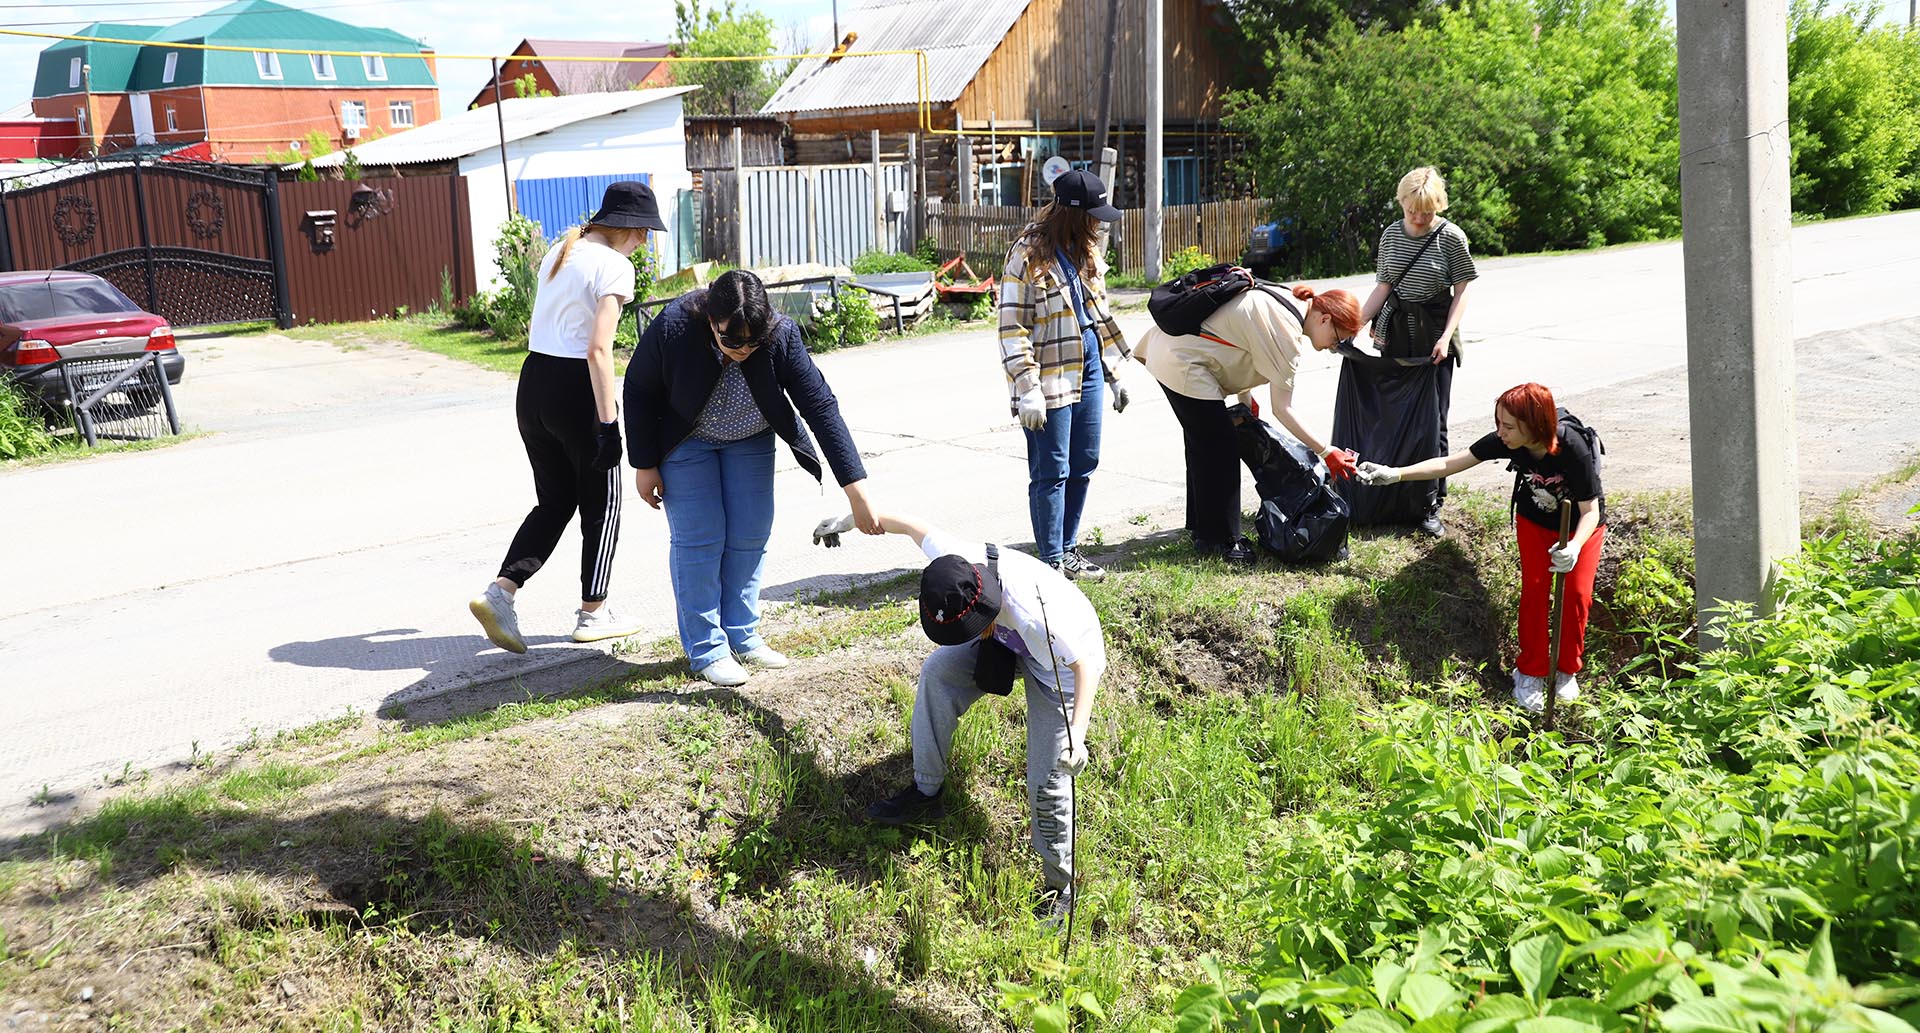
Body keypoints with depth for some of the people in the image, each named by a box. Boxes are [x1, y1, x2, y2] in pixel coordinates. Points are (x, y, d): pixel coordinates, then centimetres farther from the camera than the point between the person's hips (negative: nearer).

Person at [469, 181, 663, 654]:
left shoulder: (559, 253, 14)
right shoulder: (615, 266, -11)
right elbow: (598, 348, -19)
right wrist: (609, 422, -18)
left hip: (532, 383, 7)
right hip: (576, 389, -7)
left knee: (554, 501, 18)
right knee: (601, 504, 11)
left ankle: (499, 592, 3)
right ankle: (593, 615, 19)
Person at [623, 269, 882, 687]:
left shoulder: (781, 335, -32)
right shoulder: (673, 327, -34)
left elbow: (821, 406, -31)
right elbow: (639, 391, -17)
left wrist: (856, 488, -35)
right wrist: (644, 465, -13)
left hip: (750, 440, 2)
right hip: (685, 440, -2)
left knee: (750, 536, 3)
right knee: (698, 538, -6)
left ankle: (741, 638, 18)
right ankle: (706, 650, 4)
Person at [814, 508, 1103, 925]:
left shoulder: (1035, 617, -45)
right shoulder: (953, 561, -27)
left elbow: (1086, 666, -37)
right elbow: (912, 526, -10)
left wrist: (1077, 733, -49)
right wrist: (852, 520, 4)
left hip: (1062, 665, -7)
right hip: (1007, 640, 7)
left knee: (1046, 780, -12)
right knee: (937, 671, -7)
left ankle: (1059, 885, 6)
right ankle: (927, 794, 6)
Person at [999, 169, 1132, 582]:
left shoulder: (1086, 250, 11)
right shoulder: (1029, 254, -14)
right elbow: (1012, 327, -15)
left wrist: (1113, 372, 19)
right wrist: (1027, 390, -20)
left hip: (1088, 372, 8)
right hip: (1051, 379, -8)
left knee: (1083, 465, 13)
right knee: (1051, 471, -1)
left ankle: (1068, 548, 26)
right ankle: (1052, 561, 9)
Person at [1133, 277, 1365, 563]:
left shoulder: (1280, 302, 10)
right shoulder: (1288, 331, -18)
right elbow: (1282, 409, -16)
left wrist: (1244, 395, 14)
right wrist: (1327, 452, -11)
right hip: (1183, 363, -11)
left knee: (1203, 442, 20)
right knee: (1221, 448, -5)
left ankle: (1200, 526, 33)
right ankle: (1219, 541, 4)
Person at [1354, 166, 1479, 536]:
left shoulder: (1452, 237, -7)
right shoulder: (1391, 234, 5)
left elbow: (1461, 292, -4)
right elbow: (1383, 287, 7)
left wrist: (1446, 336, -16)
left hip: (1435, 337, -4)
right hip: (1396, 334, 4)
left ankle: (1432, 505, 3)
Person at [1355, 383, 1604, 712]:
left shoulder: (1574, 449, -38)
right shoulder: (1506, 441, -28)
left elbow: (1590, 511, -32)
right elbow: (1450, 463, -21)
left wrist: (1574, 547, -52)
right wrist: (1395, 474, -27)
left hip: (1581, 526, -3)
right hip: (1535, 521, 3)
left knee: (1577, 593, -12)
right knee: (1534, 588, -12)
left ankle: (1567, 670, 10)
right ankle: (1531, 672, 3)